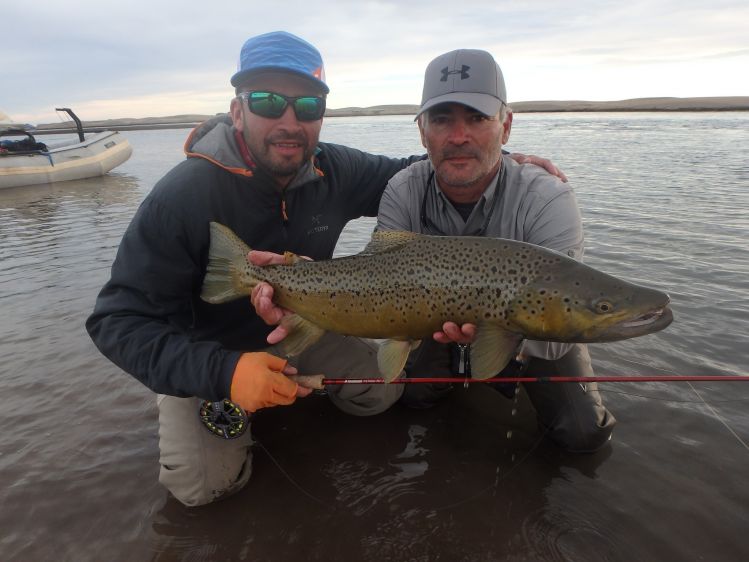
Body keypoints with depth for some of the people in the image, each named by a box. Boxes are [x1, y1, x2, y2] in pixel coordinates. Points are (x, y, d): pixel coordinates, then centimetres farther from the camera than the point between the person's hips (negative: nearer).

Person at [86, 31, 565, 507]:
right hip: (203, 356, -3)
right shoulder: (184, 195, -30)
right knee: (207, 485, -17)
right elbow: (119, 320, -28)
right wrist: (220, 373, -43)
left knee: (382, 393, -4)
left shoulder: (335, 172, -16)